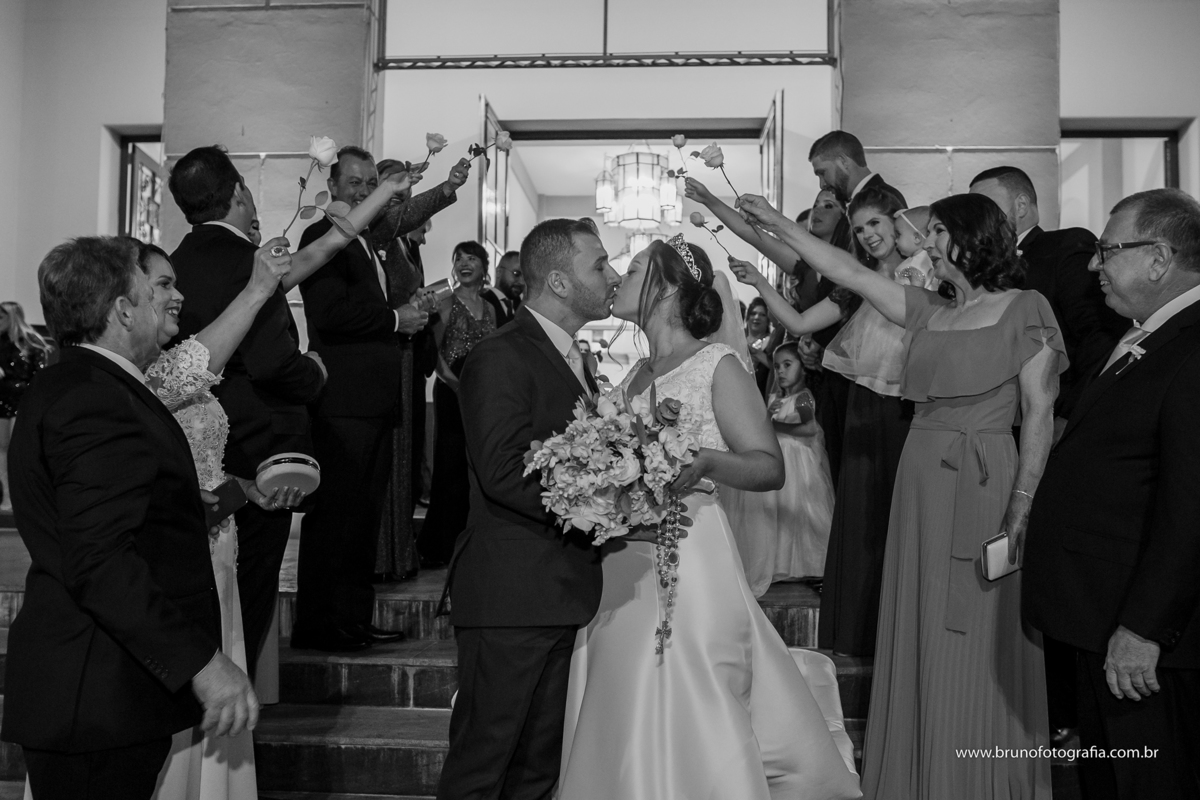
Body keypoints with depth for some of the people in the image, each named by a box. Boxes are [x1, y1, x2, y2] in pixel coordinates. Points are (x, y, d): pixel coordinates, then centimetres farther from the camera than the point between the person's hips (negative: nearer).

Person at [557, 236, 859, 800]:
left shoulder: (718, 366, -4)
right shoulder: (636, 374, 15)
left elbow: (770, 468, -9)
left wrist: (706, 461, -25)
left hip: (688, 567, -6)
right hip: (621, 568, 7)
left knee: (684, 727, -2)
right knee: (622, 727, 11)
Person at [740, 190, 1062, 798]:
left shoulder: (1024, 309, -2)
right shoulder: (928, 311, 12)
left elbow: (1039, 415, -7)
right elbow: (847, 272, 11)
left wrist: (1022, 503, -14)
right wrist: (777, 225, 9)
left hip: (984, 484, -5)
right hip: (920, 480, 6)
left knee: (978, 646, 2)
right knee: (920, 639, 11)